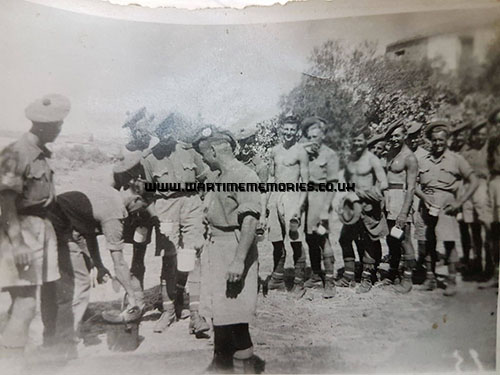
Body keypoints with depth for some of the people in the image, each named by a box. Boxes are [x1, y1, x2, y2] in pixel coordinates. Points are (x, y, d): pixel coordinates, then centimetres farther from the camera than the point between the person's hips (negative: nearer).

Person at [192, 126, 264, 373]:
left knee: (234, 318, -1)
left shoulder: (243, 175, -15)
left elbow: (250, 219, -23)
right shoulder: (222, 176, 13)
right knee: (219, 314, 19)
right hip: (216, 249, 9)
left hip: (233, 250, -9)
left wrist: (239, 259, -27)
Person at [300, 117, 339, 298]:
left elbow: (332, 184, -6)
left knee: (322, 237, -8)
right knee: (310, 238, 9)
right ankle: (316, 273, 24)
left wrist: (325, 209, -12)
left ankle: (329, 280, 0)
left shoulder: (330, 155, -1)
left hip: (320, 196, -5)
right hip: (305, 196, 5)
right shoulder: (306, 153, 15)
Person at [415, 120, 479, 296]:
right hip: (427, 204, 3)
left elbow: (473, 181, 3)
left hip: (446, 205, -3)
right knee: (429, 242, 7)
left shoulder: (456, 159, 4)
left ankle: (452, 281, 6)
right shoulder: (423, 161, 11)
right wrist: (423, 196, -8)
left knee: (449, 242, -5)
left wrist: (459, 202, -5)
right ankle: (430, 278, 18)